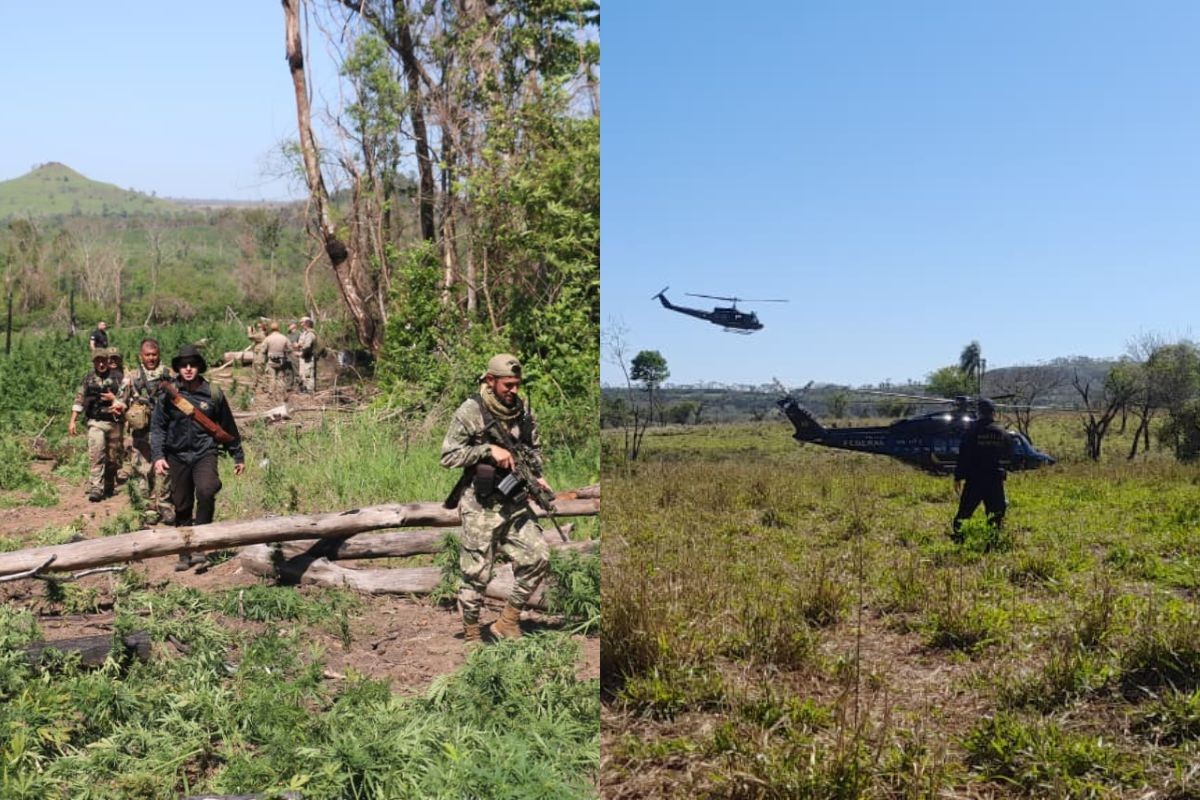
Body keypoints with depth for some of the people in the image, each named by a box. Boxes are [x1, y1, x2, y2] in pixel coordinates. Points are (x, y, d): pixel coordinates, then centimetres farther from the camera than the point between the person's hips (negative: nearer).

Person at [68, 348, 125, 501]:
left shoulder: (116, 379, 4)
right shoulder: (88, 379, 7)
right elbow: (79, 401, 9)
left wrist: (114, 399, -15)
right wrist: (72, 421, 4)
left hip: (114, 423, 1)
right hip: (96, 423, -1)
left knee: (113, 457, 9)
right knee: (96, 454, -17)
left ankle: (109, 487, 25)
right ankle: (95, 489, -19)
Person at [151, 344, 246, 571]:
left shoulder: (213, 394, 1)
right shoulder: (168, 395, 1)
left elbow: (228, 427, 9)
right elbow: (157, 427, 3)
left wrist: (238, 456, 14)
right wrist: (158, 456, -9)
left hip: (204, 453, -2)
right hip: (177, 456, 2)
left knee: (206, 491, -28)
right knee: (182, 507, 8)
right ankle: (185, 555, 22)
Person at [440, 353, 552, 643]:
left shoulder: (523, 412, 5)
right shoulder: (470, 411, -11)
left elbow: (534, 448, 19)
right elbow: (448, 456, -13)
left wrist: (537, 476, 1)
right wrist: (488, 450, -21)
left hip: (515, 502, 6)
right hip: (481, 506, -5)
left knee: (538, 557, -1)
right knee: (477, 575, 2)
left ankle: (508, 622, 15)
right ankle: (471, 635, 20)